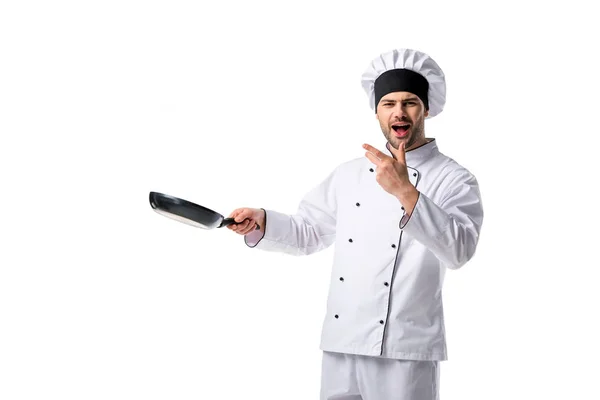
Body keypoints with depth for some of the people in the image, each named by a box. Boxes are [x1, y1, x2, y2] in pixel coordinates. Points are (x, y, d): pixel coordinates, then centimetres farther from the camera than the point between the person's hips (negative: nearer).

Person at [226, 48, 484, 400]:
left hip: (405, 353, -4)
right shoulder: (350, 174, 12)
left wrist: (406, 193, -29)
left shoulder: (454, 179, -4)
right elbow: (307, 233, 20)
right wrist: (261, 222, 2)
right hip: (342, 344, 4)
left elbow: (459, 250, -20)